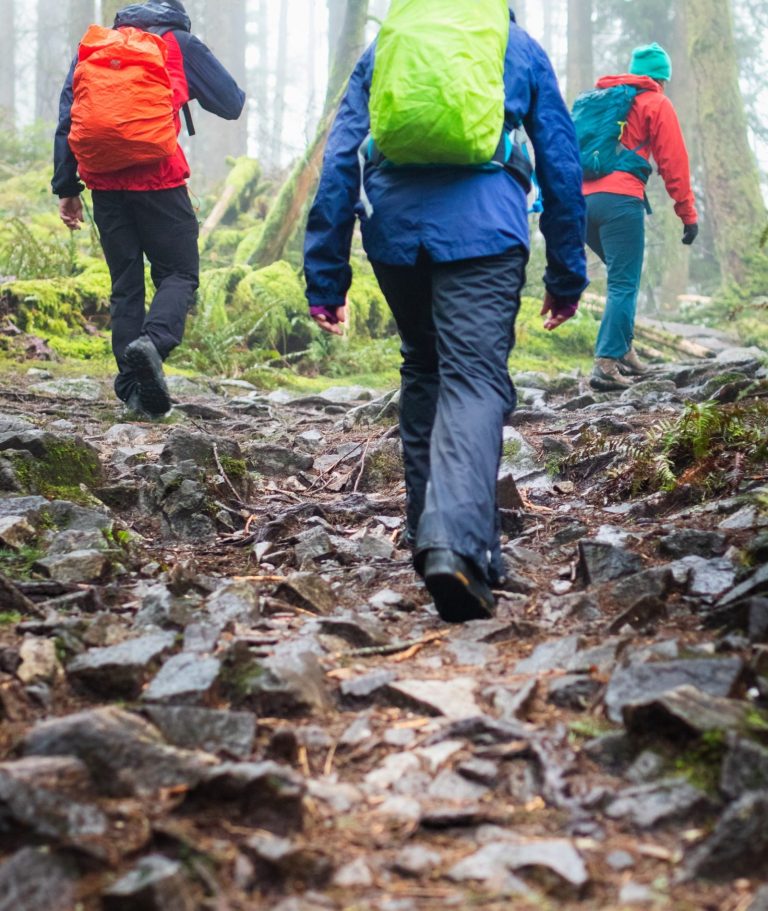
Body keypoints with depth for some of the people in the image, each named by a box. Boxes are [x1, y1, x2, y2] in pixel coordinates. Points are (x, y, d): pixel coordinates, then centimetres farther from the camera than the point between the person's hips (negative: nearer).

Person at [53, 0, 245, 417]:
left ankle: (132, 387, 5)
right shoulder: (181, 44, 8)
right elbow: (232, 105, 11)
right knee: (179, 273, 5)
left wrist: (66, 187, 15)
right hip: (158, 178, -4)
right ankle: (154, 340, -25)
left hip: (103, 181, 4)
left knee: (125, 283, 10)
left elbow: (66, 118, 13)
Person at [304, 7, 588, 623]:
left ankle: (431, 534, 21)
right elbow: (561, 161, 17)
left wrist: (325, 277, 14)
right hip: (484, 230, -2)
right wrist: (567, 274, 21)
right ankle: (457, 543, -31)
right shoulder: (520, 47, 19)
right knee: (474, 381, -10)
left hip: (393, 228, 3)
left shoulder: (381, 48, 22)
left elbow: (339, 161, 14)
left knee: (423, 372, 18)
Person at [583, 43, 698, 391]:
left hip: (581, 200, 6)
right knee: (624, 285, -7)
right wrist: (688, 213, 3)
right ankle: (606, 363, -17)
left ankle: (622, 350, 13)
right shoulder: (656, 103, 8)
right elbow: (673, 162, 1)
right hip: (620, 201, -6)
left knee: (622, 276, 20)